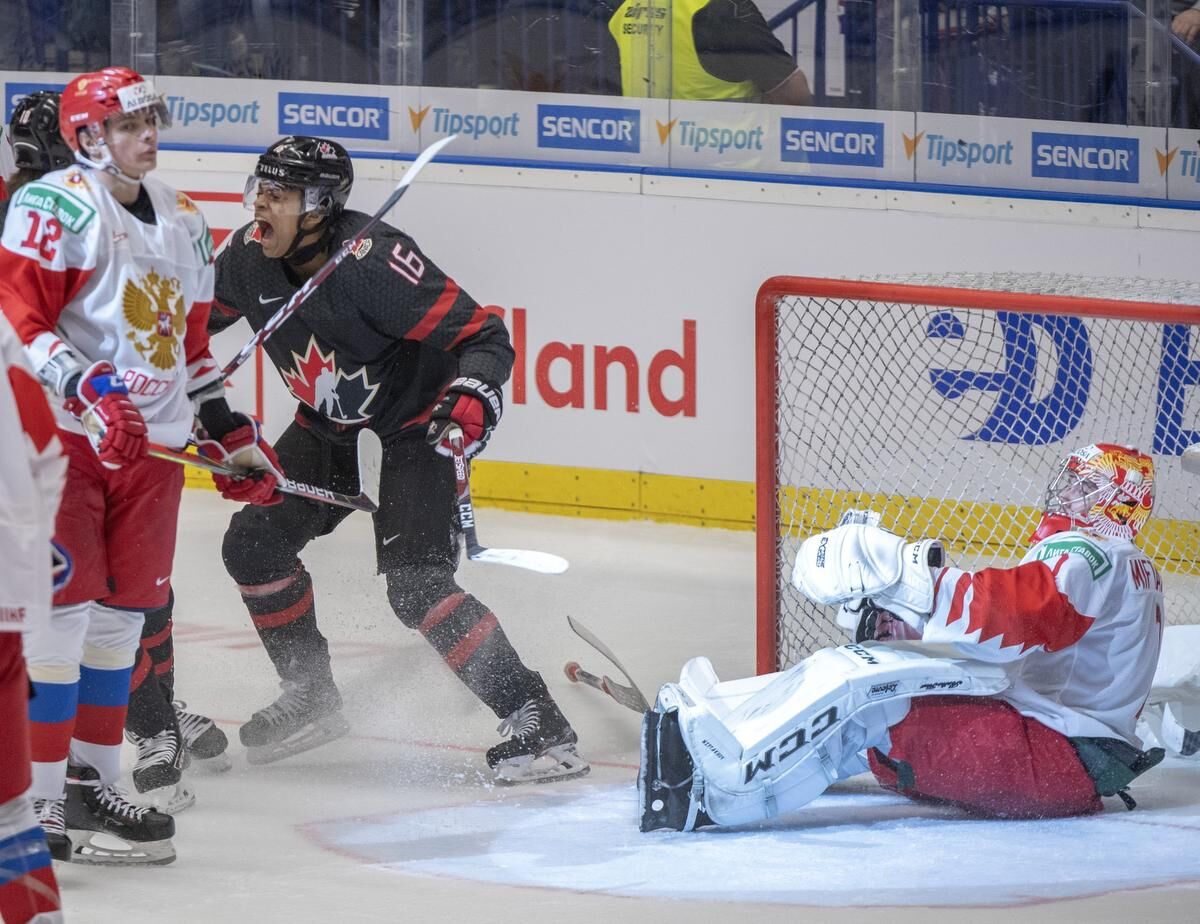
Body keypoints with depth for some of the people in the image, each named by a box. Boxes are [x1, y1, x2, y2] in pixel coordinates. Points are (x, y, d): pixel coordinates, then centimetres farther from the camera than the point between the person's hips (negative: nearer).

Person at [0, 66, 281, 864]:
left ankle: (90, 783, 21)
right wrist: (89, 393, -26)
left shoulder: (182, 220, 17)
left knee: (123, 612, 11)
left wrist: (233, 433, 20)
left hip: (152, 444, 8)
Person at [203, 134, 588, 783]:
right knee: (253, 544, 5)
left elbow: (483, 334, -29)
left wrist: (475, 394, -46)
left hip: (416, 423, -8)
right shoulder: (248, 259, -12)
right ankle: (310, 695, 25)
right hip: (331, 425, 8)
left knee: (415, 583, -21)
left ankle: (537, 724, -21)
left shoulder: (375, 263, -31)